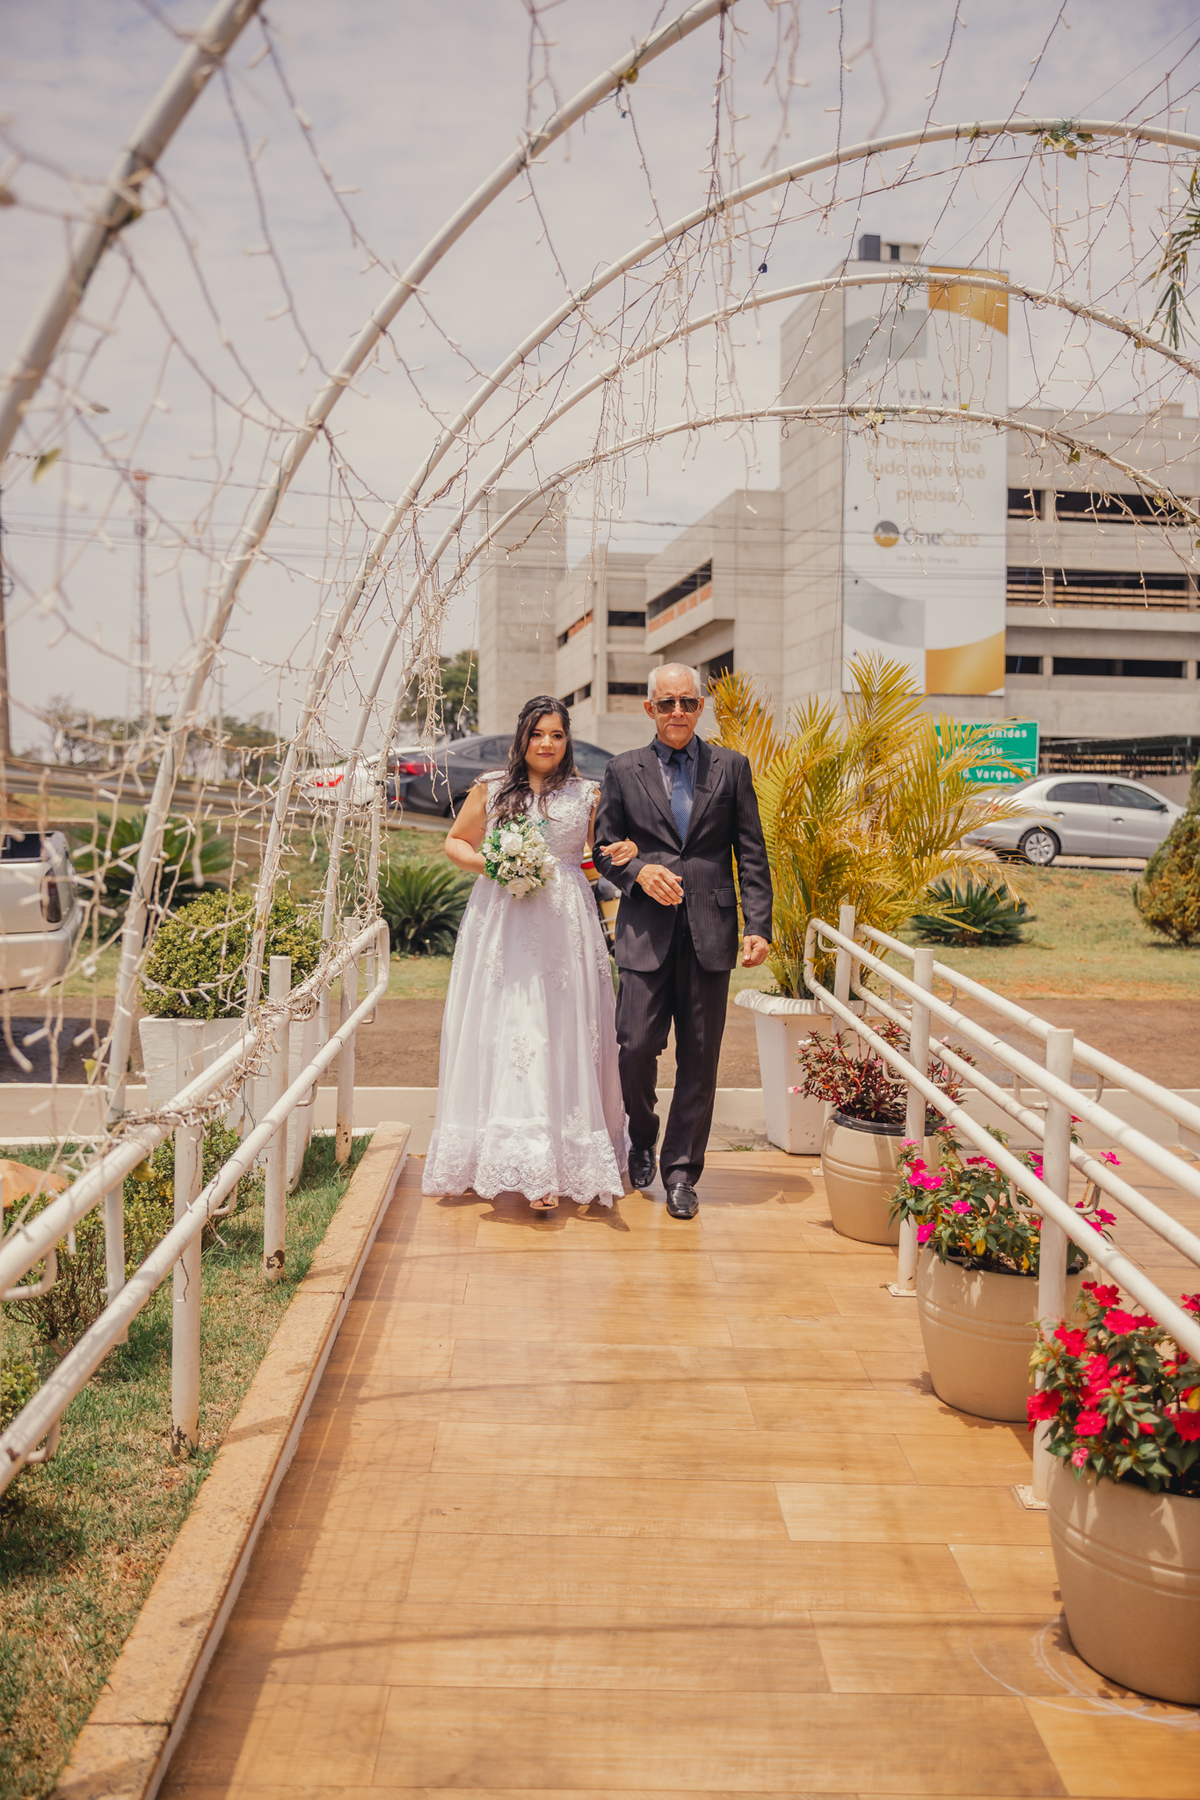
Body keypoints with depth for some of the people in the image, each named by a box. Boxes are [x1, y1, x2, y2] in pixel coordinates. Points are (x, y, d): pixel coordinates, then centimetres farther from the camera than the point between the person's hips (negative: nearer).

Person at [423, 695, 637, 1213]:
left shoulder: (586, 794, 9)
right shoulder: (491, 788, 7)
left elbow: (603, 850, 19)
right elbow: (456, 842, 14)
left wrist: (624, 853, -3)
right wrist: (487, 864, -6)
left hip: (566, 926, 1)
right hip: (502, 924, -1)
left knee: (565, 1036, 0)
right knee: (509, 1033, -7)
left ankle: (571, 1158, 10)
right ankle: (529, 1166, -4)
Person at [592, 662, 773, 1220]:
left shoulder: (731, 767, 9)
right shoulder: (623, 771, 9)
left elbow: (752, 855, 7)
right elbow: (604, 849, 11)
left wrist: (759, 926, -2)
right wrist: (638, 871, -10)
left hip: (709, 930, 1)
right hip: (646, 930, 0)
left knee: (699, 1057, 3)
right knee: (637, 1046, -5)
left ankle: (681, 1172, 16)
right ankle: (642, 1140, 25)